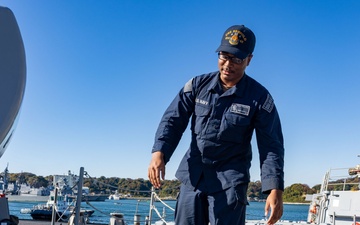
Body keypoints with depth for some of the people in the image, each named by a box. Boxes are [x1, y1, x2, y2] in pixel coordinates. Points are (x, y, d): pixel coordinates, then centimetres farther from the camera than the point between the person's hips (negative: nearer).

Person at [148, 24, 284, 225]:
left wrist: (275, 190, -19)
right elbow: (173, 120, -1)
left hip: (230, 180, -3)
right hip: (193, 176, 4)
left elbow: (271, 146, -9)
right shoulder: (198, 85, 0)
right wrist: (159, 153, -18)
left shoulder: (260, 98, -8)